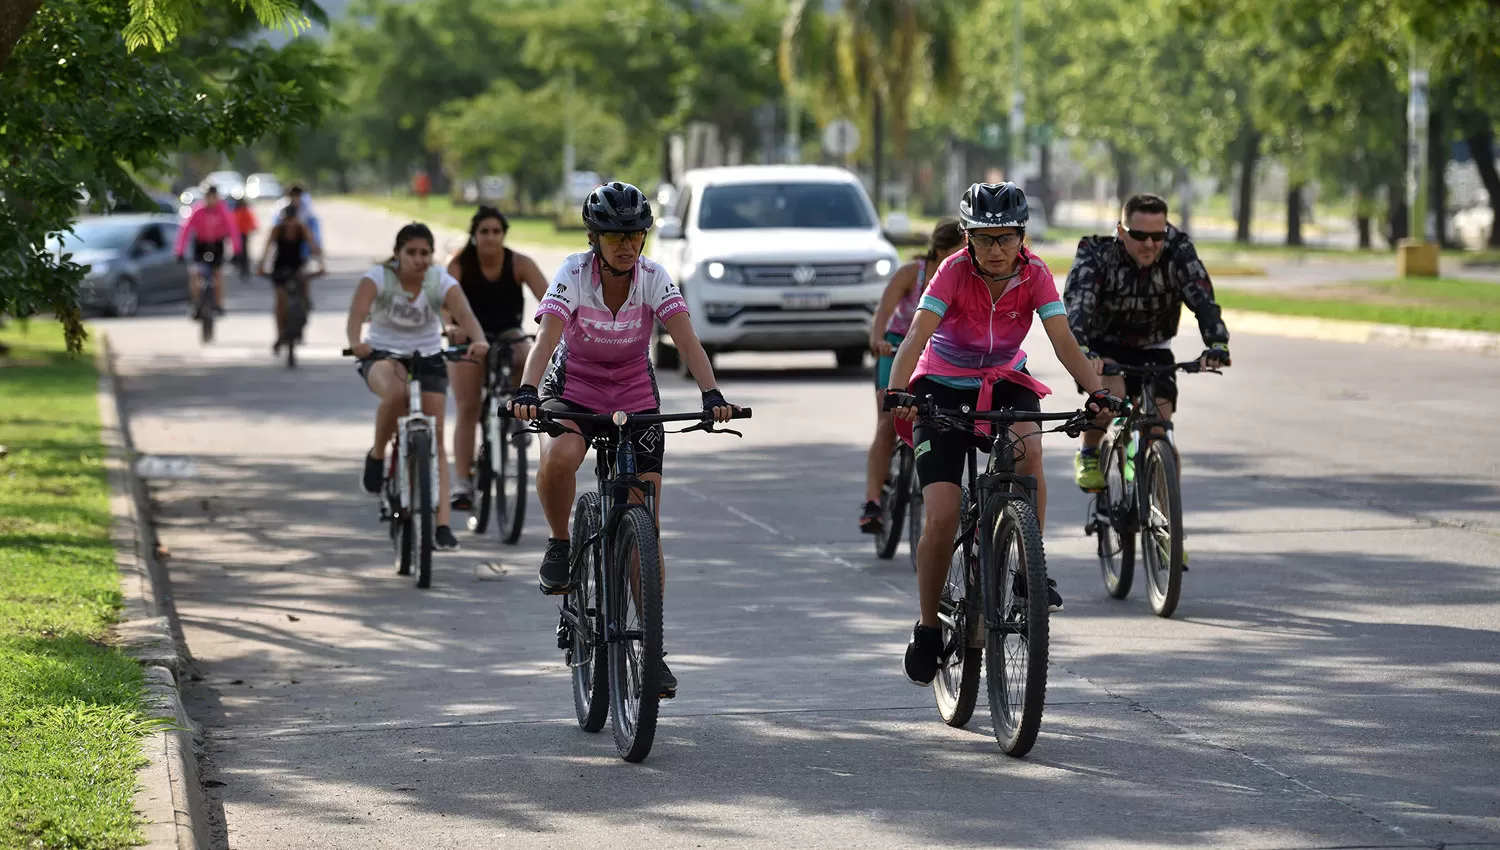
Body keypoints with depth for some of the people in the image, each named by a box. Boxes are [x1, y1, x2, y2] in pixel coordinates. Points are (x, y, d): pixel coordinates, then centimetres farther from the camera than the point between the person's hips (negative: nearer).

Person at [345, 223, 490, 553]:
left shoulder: (442, 283, -13)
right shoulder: (378, 278, -16)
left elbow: (465, 314, -29)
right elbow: (357, 312, -31)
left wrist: (479, 341, -51)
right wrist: (356, 342, -53)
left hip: (428, 358, 2)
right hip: (383, 355, -2)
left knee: (434, 438, -9)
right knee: (396, 393, -38)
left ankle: (442, 524, -9)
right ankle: (377, 457, -10)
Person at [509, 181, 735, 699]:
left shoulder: (654, 279, -15)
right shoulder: (573, 276, -19)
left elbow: (686, 339, -27)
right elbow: (546, 338, -33)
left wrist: (711, 394, -44)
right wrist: (526, 393, -51)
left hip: (636, 395, 2)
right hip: (573, 389, -2)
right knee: (559, 459, -37)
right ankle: (559, 545, -8)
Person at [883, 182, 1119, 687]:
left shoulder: (1036, 275, -15)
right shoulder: (954, 272, -22)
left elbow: (1063, 341, -24)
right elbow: (917, 336, -33)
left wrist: (1096, 391, -40)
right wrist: (897, 392, -50)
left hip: (1004, 382, 2)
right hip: (943, 386, -2)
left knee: (1027, 447, -33)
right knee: (941, 515, -13)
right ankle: (928, 627, 5)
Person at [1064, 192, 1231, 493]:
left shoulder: (1178, 251, -20)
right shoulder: (1096, 252, -25)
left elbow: (1202, 299, -31)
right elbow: (1077, 304, -39)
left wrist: (1218, 344, -50)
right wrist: (1081, 352, -58)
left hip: (1151, 349, 3)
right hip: (1102, 347, -2)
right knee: (1111, 394, -32)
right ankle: (1088, 455, -4)